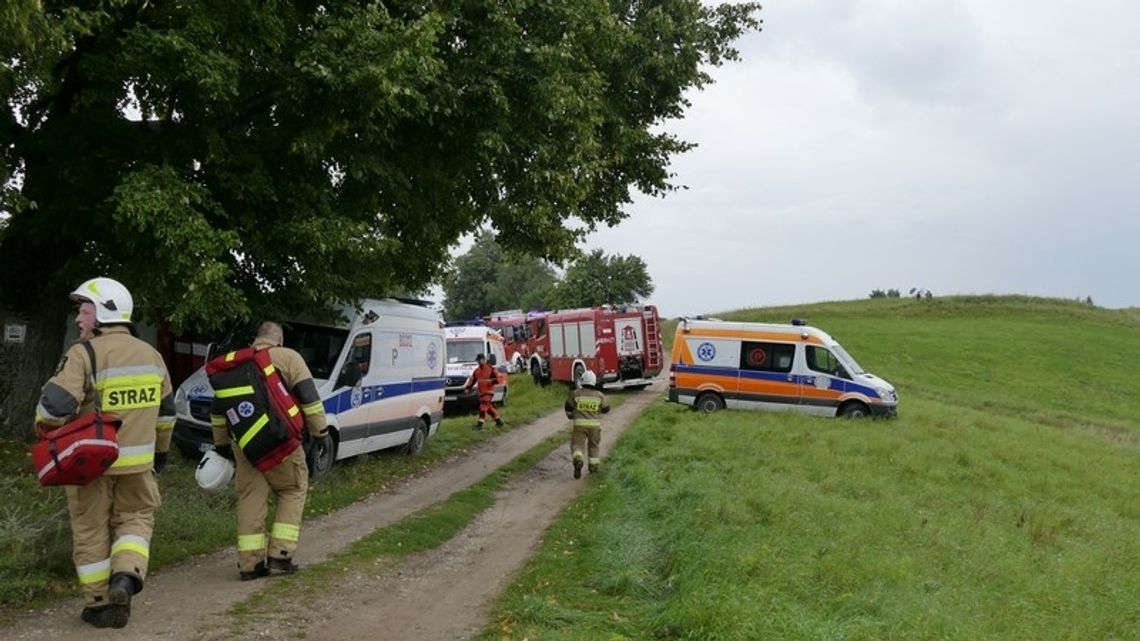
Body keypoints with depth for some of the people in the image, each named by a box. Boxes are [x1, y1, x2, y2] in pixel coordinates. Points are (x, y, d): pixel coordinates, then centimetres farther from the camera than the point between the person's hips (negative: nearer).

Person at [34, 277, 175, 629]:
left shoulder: (84, 354, -14)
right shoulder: (151, 355, 6)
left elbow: (54, 405, -22)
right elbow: (165, 411, 15)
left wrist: (45, 428, 0)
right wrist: (161, 450, 26)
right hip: (137, 461, 4)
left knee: (91, 530, 10)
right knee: (135, 518, 18)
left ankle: (99, 603, 16)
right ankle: (126, 575, -7)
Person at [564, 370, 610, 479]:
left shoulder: (576, 393, -5)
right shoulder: (599, 395, -2)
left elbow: (568, 407, 6)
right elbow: (606, 409, 9)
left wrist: (570, 415, 27)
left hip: (580, 424, -2)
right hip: (594, 425, 2)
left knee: (577, 445, 0)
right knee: (593, 445, 21)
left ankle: (578, 461, -28)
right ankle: (593, 466, 26)